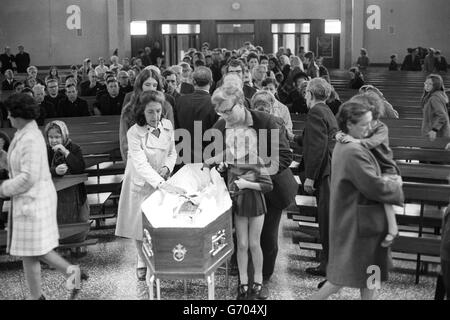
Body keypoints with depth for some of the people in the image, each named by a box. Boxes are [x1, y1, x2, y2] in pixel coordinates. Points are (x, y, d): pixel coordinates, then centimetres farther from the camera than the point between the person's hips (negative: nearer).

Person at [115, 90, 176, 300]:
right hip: (141, 185, -3)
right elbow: (141, 164, -29)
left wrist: (167, 167, -13)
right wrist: (161, 183, -41)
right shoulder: (135, 133, -20)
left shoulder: (167, 126, -5)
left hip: (161, 183, 3)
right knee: (141, 229, 9)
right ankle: (143, 266, 29)